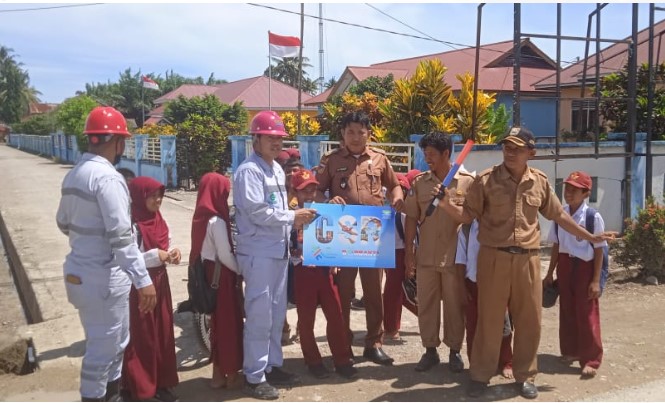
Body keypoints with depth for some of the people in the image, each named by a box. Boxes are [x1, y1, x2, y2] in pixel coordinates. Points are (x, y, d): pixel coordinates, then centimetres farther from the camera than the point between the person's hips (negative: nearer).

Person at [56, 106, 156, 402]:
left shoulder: (73, 175, 9)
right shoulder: (107, 177, -20)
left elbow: (64, 223, 20)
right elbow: (121, 236, -25)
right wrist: (143, 280, -24)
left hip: (80, 271, 10)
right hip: (103, 277, -10)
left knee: (112, 342, 24)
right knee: (104, 347, 5)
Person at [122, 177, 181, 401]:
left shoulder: (159, 222, 9)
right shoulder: (132, 225, -16)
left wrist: (173, 253, -5)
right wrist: (155, 256, -23)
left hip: (160, 284, 8)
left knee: (163, 334, 13)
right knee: (140, 338, 1)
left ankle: (161, 383, 25)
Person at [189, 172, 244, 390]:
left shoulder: (201, 217, 7)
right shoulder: (217, 221, -18)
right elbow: (225, 255, -18)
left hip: (208, 274, 8)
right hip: (222, 276, -8)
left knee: (217, 322, 15)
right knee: (230, 323, 3)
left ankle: (218, 373, 23)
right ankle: (232, 374, 13)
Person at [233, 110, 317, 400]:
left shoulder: (277, 169, 14)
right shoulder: (249, 171, -13)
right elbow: (257, 212, -19)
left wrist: (293, 223, 5)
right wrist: (293, 217, -12)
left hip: (279, 249, 9)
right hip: (258, 253, -9)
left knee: (277, 313, 16)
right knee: (259, 315, -2)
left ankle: (272, 366, 29)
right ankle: (254, 377, 9)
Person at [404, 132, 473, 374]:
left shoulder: (467, 181, -5)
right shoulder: (419, 182, 3)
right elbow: (411, 218, 6)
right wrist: (408, 251, 2)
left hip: (455, 256, -2)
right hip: (426, 256, 3)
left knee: (454, 305, 8)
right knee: (426, 304, 9)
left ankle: (455, 351, 23)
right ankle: (430, 350, 23)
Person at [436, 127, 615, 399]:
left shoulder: (540, 182, 5)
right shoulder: (486, 180, -4)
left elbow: (559, 216, 15)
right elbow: (468, 215, -1)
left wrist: (591, 237, 17)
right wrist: (447, 205, -20)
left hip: (528, 259, 3)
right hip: (494, 257, -3)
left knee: (529, 320, 10)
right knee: (489, 319, 4)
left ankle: (525, 376, 26)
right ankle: (480, 376, 19)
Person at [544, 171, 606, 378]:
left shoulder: (593, 217, -14)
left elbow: (599, 250, -10)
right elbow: (556, 245, 8)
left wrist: (596, 280, -11)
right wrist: (550, 273, 11)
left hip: (585, 266, -5)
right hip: (564, 265, 5)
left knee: (587, 314, 1)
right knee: (566, 310, 14)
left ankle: (591, 359, 12)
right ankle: (570, 351, 30)